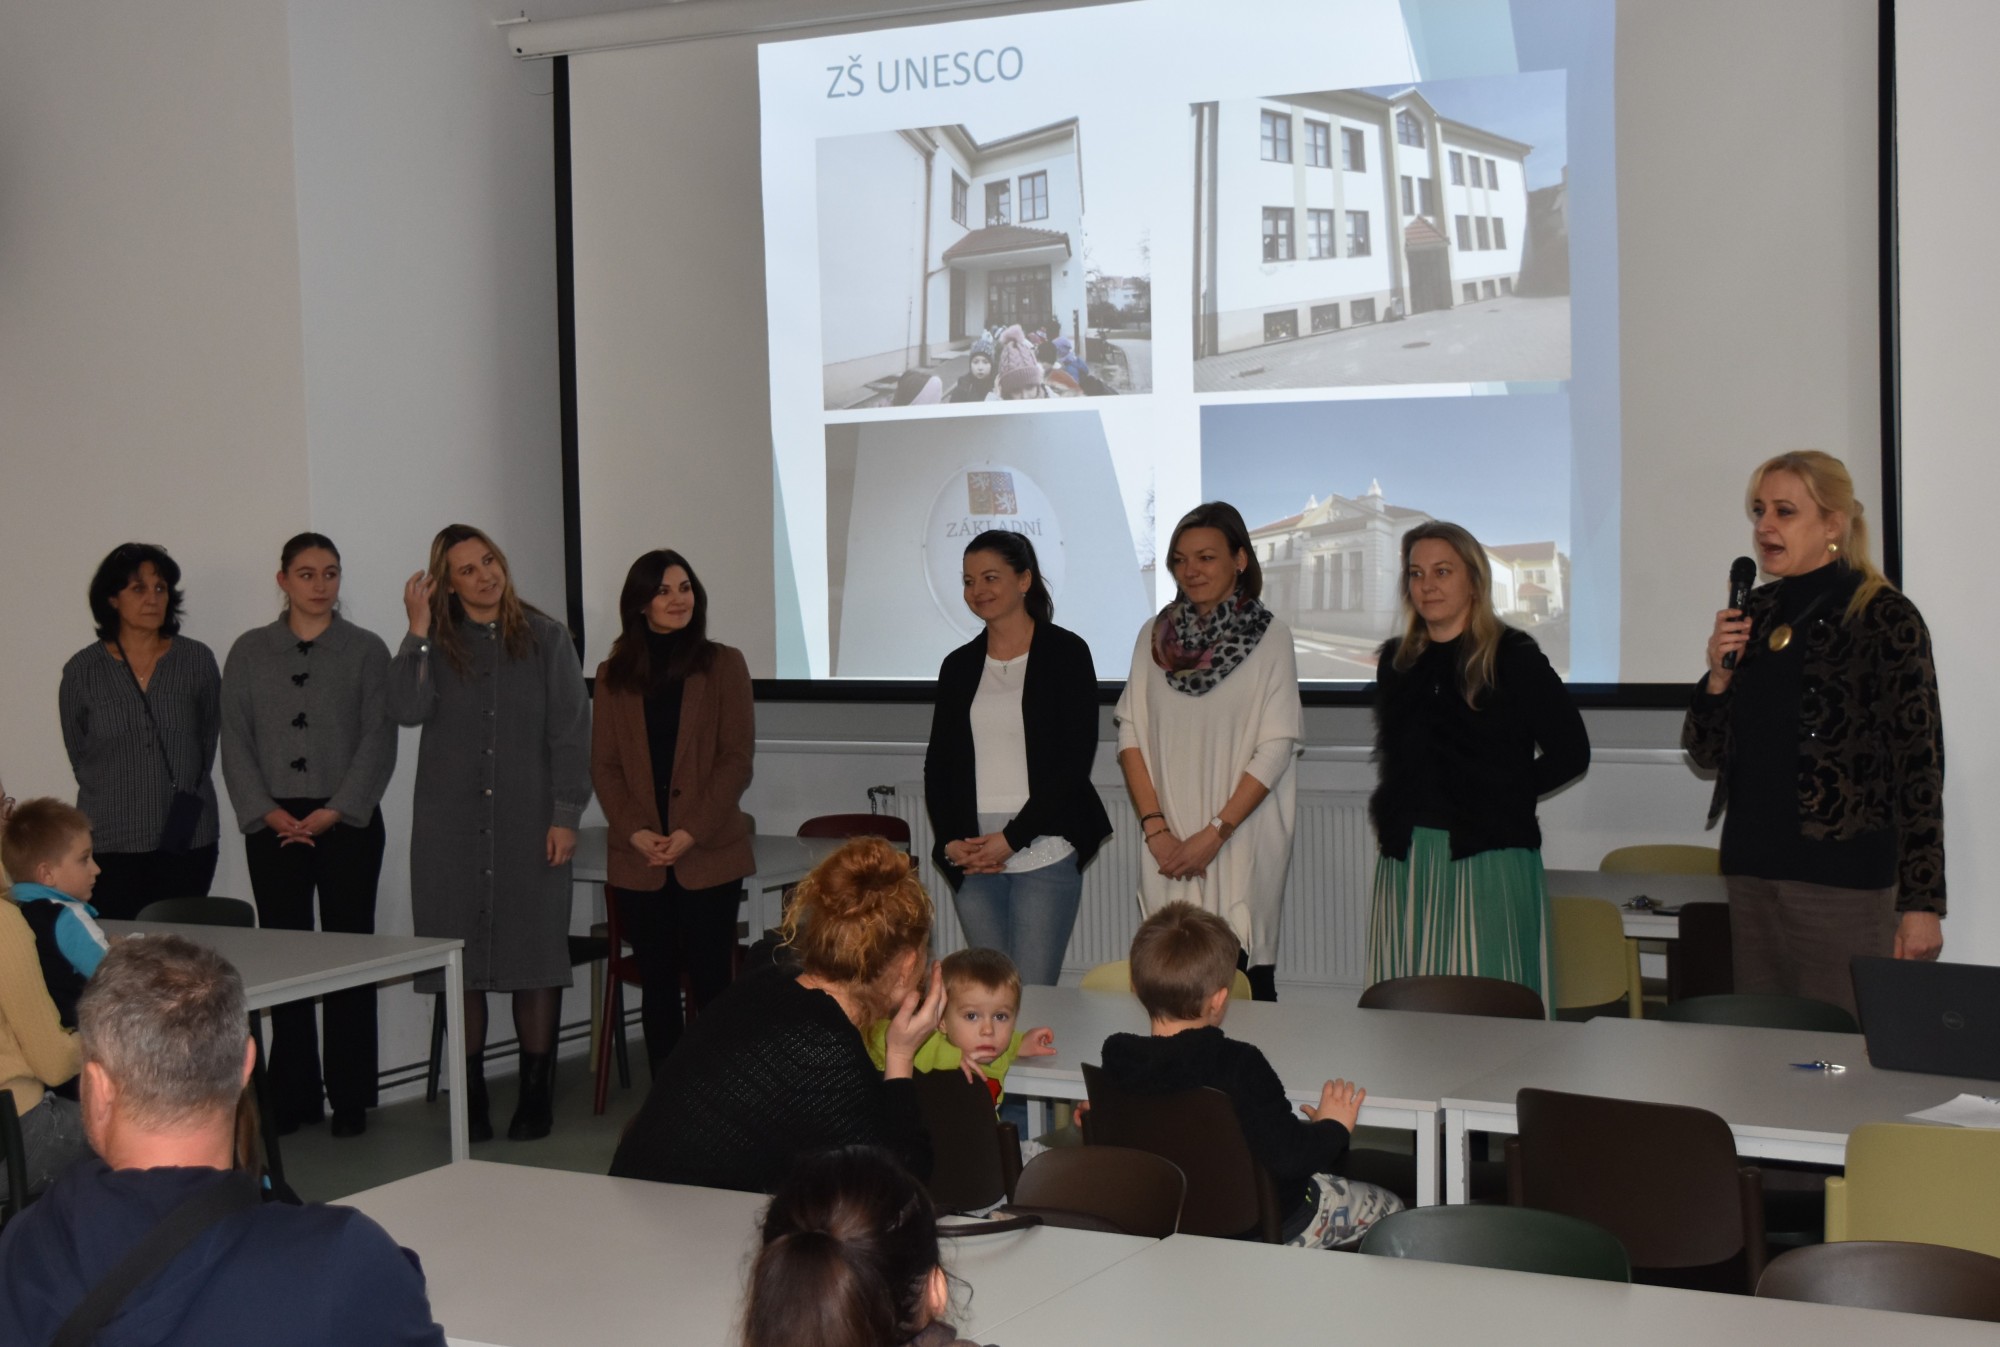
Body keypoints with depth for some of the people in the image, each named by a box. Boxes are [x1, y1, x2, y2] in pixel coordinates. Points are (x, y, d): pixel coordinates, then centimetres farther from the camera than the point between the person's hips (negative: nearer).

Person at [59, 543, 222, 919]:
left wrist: (184, 795, 10)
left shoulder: (197, 660, 1)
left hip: (188, 840, 1)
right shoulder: (82, 670, 0)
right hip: (111, 844, 0)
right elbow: (79, 756, 10)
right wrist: (117, 798, 11)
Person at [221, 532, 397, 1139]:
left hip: (347, 822, -1)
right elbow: (235, 741, 5)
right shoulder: (250, 652, 9)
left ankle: (350, 1097, 5)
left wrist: (334, 812, -11)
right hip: (273, 826, 2)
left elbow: (378, 741, -2)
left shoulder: (366, 650, 4)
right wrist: (267, 813, -8)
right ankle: (293, 1094, 10)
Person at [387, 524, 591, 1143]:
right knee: (459, 961, 3)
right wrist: (418, 630, -12)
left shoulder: (545, 638, 3)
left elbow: (571, 732, 1)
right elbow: (407, 709, -12)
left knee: (534, 955, 0)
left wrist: (566, 814, -5)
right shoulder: (435, 644, 5)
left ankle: (536, 1093, 12)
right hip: (450, 825, 1)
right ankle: (470, 1096, 13)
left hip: (528, 824, -1)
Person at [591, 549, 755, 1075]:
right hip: (638, 859, 2)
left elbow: (737, 759, -3)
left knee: (710, 981, -3)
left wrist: (691, 832, -12)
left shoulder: (723, 665, 3)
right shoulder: (614, 675, 10)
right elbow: (603, 765, 7)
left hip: (709, 854, -2)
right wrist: (636, 832, -8)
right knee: (659, 983, 7)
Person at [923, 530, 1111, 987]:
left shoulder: (1065, 653, 0)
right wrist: (950, 841, -2)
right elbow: (938, 764, 14)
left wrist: (1012, 838, -12)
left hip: (1044, 851, -4)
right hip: (972, 857, 4)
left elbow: (1076, 758, -7)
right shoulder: (959, 666, 14)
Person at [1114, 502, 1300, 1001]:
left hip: (1244, 842, -3)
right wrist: (1155, 828, -4)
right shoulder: (1154, 636, 9)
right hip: (1169, 847, 3)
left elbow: (1275, 749, -7)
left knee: (1246, 978, -4)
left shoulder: (1270, 637, -2)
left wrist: (1214, 833, -12)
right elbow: (1131, 735, 7)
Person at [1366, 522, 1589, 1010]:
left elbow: (1570, 752, -3)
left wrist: (1503, 797, -3)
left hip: (1488, 859, -5)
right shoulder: (1396, 661, 14)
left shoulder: (1513, 656, -2)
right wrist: (1389, 813, 11)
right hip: (1407, 860, 5)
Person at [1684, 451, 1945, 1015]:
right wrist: (1718, 676, -5)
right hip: (1752, 869, 6)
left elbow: (1920, 766, -10)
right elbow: (1705, 752, 14)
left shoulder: (1884, 617, -8)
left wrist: (1923, 903, -14)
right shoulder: (1757, 611, 10)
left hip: (1843, 877, -6)